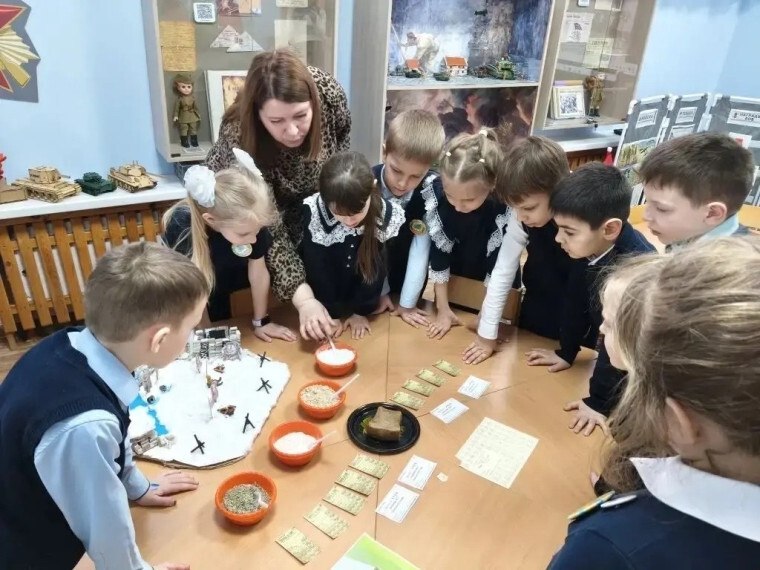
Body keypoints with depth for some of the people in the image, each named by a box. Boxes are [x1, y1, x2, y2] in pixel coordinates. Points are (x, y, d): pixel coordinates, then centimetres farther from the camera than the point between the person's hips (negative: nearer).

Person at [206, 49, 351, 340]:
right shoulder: (239, 139, -41)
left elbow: (342, 136, -7)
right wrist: (303, 297, -43)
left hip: (307, 198, 3)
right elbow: (268, 228, -37)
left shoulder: (328, 91, -33)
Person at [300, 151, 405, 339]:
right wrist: (330, 313, -15)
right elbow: (316, 267, -20)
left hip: (363, 285, 2)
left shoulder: (387, 214, -25)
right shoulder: (313, 212, -30)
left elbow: (376, 264, -15)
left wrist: (361, 311, -11)